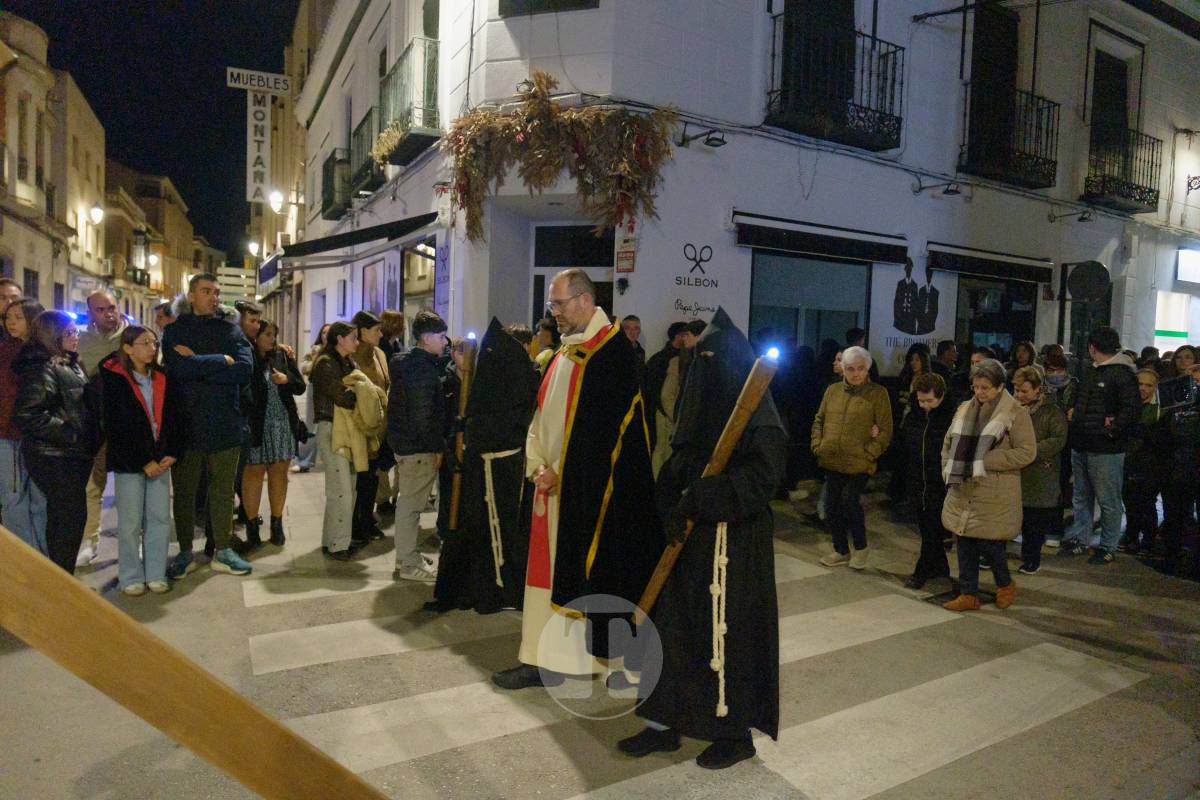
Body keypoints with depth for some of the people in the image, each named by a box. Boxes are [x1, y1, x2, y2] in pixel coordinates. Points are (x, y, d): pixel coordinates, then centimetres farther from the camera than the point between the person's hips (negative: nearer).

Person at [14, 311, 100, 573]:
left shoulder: (69, 365, 15)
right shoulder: (41, 367, -15)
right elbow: (26, 414, -24)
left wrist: (90, 439, 12)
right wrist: (70, 433, -21)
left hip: (73, 455, 9)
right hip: (54, 457, -9)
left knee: (61, 517, 15)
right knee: (72, 516, -8)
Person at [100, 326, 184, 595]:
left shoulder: (162, 378, 9)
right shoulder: (113, 379, -5)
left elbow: (174, 419, 8)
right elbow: (115, 426, -9)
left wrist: (172, 454, -5)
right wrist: (143, 462, -12)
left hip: (161, 460, 4)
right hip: (129, 461, -4)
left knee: (160, 518, 5)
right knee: (130, 522, 2)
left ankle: (156, 574, 15)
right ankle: (131, 578, 13)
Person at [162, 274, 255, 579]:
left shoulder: (230, 329, 6)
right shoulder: (175, 330, 4)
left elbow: (245, 370, -11)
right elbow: (178, 367, -17)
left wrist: (198, 363, -12)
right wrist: (221, 361, -13)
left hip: (225, 423, 1)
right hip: (186, 423, -1)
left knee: (223, 489, 9)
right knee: (184, 490, 9)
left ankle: (222, 551, 21)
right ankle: (185, 552, 22)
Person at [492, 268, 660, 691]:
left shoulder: (612, 351, -13)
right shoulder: (567, 351, 14)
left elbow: (600, 426, -18)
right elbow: (544, 413, 15)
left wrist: (559, 471, -13)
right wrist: (538, 464, 1)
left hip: (587, 486, -8)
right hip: (555, 482, 8)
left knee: (575, 569, 1)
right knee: (551, 568, 12)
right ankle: (543, 658, 22)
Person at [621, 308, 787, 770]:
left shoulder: (756, 415, -11)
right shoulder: (701, 407, 10)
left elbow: (762, 475, -22)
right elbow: (676, 468, 12)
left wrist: (703, 497, -24)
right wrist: (673, 507, -5)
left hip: (736, 543, -7)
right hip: (692, 536, 7)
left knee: (728, 634, 4)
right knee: (676, 627, 11)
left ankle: (736, 733, 24)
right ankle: (665, 723, 25)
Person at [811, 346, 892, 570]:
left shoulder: (878, 393, -3)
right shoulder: (832, 391, 10)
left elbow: (885, 430, -4)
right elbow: (819, 421, 17)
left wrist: (868, 452, -11)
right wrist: (817, 445, 5)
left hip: (858, 463, -5)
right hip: (831, 461, 5)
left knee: (849, 501, -13)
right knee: (832, 505, 9)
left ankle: (861, 547, 13)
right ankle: (841, 551, 27)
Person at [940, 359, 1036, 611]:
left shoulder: (1015, 413, -6)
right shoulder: (965, 409, 10)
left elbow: (1027, 452, -11)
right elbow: (948, 444, 18)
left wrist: (983, 464, -16)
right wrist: (948, 469, 2)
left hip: (994, 494, -5)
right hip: (962, 491, 5)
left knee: (987, 543, -1)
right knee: (965, 543, 9)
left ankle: (1005, 585, 27)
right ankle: (968, 594, 22)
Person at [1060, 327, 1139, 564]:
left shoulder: (1122, 373, -12)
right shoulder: (1090, 373, 15)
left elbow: (1132, 409, -21)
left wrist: (1112, 431, -17)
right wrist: (1073, 412, 12)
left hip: (1106, 449, -9)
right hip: (1081, 446, 9)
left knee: (1108, 501, 3)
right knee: (1081, 497, 16)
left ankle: (1108, 546, 13)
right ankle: (1079, 539, 26)